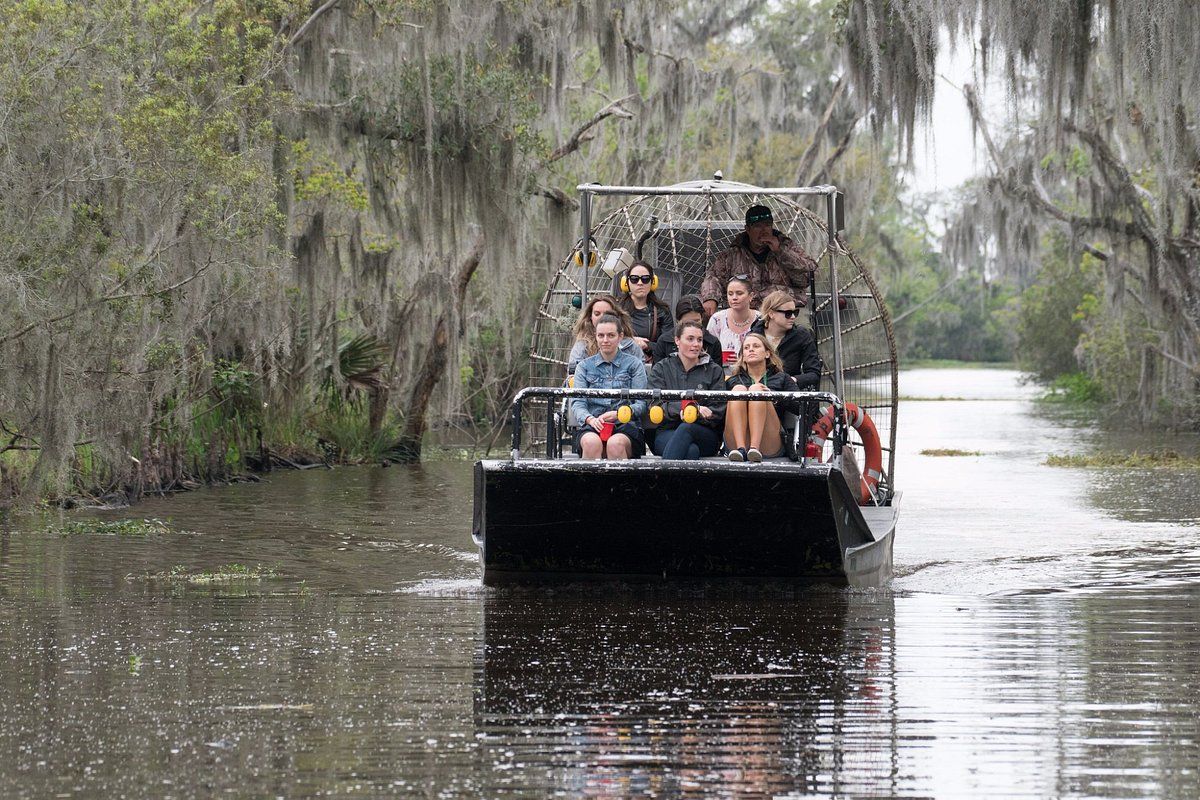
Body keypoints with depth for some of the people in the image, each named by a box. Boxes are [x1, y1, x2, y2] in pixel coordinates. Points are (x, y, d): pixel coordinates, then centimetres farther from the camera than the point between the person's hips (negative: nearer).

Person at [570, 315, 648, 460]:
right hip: (592, 427, 1)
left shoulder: (634, 364, 15)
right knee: (592, 442, -36)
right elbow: (577, 403, 8)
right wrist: (589, 419, -15)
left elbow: (641, 404, 5)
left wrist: (618, 414, -15)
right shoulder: (585, 366, 20)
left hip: (626, 426, -1)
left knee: (615, 444, -37)